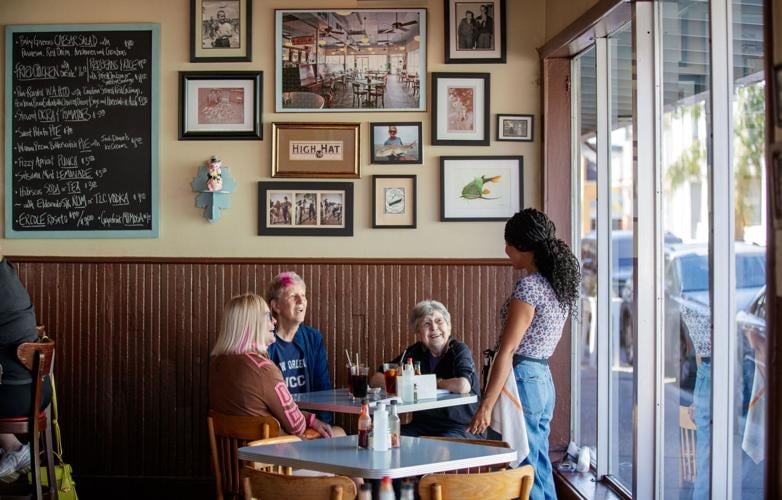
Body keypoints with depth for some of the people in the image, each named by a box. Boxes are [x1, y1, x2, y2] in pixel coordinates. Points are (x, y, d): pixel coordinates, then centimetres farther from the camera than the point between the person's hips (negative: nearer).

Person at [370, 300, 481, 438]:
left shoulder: (459, 350, -7)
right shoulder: (415, 352, 9)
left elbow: (463, 386, -28)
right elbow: (376, 380, 8)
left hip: (460, 428, -5)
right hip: (422, 425, 5)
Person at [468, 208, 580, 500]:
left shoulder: (528, 287, -16)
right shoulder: (559, 283, 10)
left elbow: (506, 352, -19)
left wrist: (486, 406, -19)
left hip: (522, 379, -9)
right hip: (544, 379, 9)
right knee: (540, 468, 15)